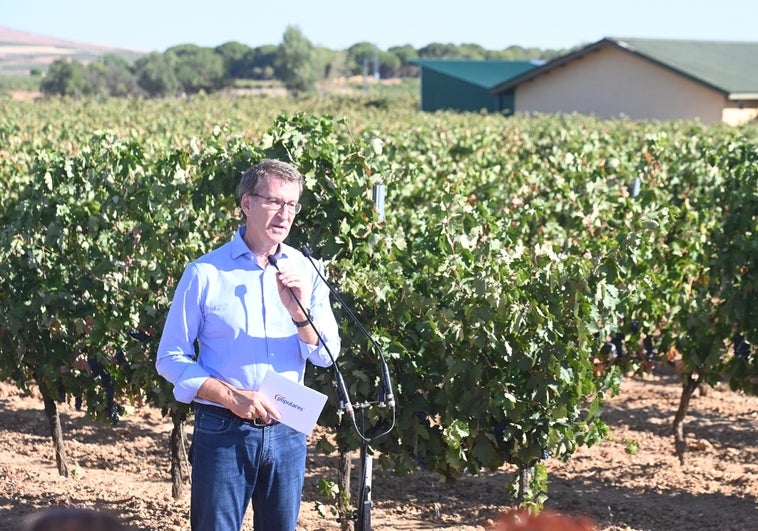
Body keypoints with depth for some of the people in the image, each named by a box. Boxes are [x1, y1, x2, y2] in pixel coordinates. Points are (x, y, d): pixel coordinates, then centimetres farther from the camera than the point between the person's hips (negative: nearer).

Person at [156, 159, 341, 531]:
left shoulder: (304, 271, 4)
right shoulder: (205, 273, -6)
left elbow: (326, 355, 0)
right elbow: (171, 358, -5)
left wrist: (298, 310, -18)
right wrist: (231, 396, -16)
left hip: (287, 431, 4)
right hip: (222, 431, -4)